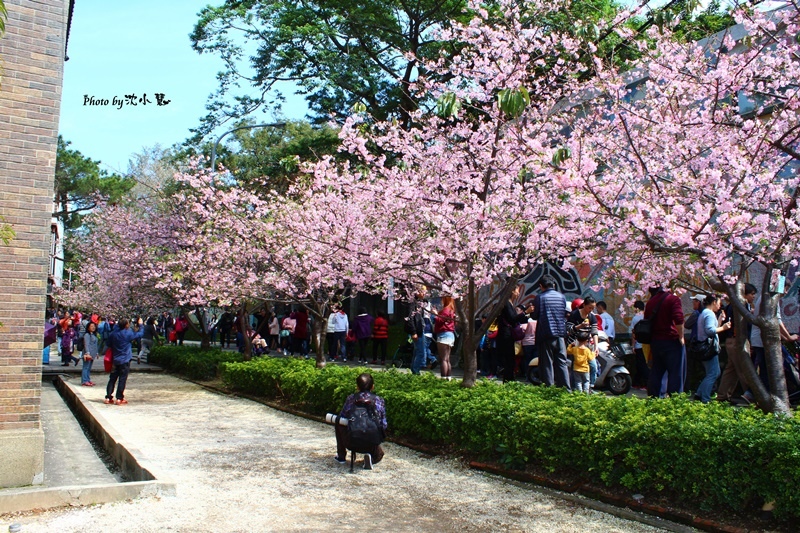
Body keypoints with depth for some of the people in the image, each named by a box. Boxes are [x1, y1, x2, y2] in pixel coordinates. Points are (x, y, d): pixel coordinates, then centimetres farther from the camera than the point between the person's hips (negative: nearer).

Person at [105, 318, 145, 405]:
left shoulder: (113, 334, 3)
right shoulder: (128, 334, -13)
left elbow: (109, 344, 15)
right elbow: (140, 334, -4)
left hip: (115, 361, 5)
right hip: (125, 360, -5)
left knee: (112, 379, 11)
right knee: (122, 380, 0)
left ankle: (108, 398, 13)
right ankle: (119, 399, 1)